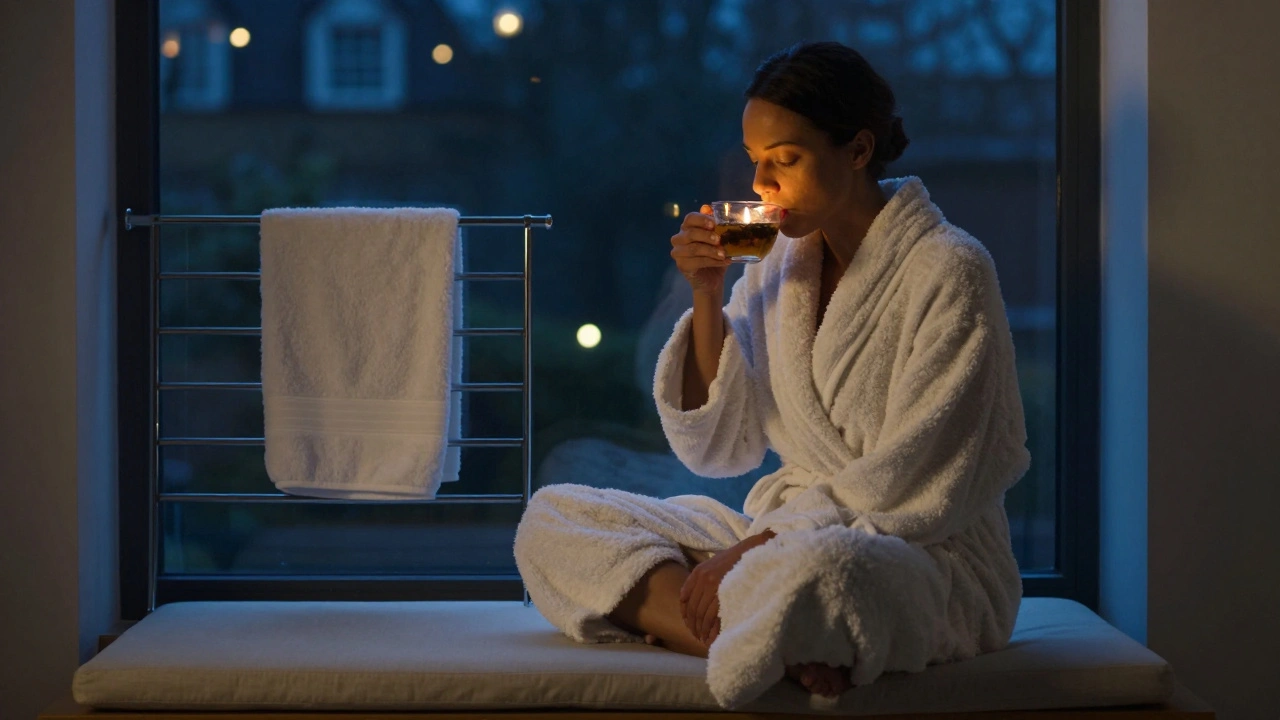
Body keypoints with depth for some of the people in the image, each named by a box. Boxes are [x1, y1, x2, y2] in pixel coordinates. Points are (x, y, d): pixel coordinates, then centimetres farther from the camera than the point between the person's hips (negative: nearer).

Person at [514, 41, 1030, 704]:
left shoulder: (948, 270, -9)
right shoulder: (782, 261, 11)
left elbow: (914, 482, -15)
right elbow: (715, 449, 9)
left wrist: (757, 546, -19)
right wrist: (707, 298, -4)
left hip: (928, 552, -8)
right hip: (787, 535, 8)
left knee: (807, 571, -44)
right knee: (553, 517, -5)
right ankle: (773, 648, -22)